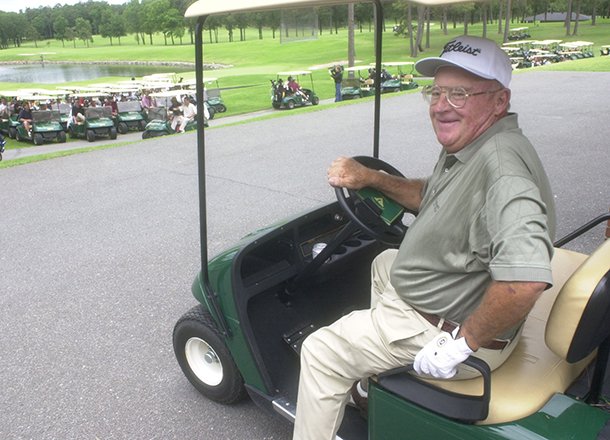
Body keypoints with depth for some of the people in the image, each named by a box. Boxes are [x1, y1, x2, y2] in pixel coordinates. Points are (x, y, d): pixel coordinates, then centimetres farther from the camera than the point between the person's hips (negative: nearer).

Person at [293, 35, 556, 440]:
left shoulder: (500, 165, -33)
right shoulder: (466, 144, 1)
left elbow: (526, 278, -44)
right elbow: (430, 196, 18)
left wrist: (462, 344, -32)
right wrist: (371, 178, 5)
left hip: (449, 326, -10)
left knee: (322, 352, -2)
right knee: (385, 263, 34)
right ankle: (377, 380, 43)